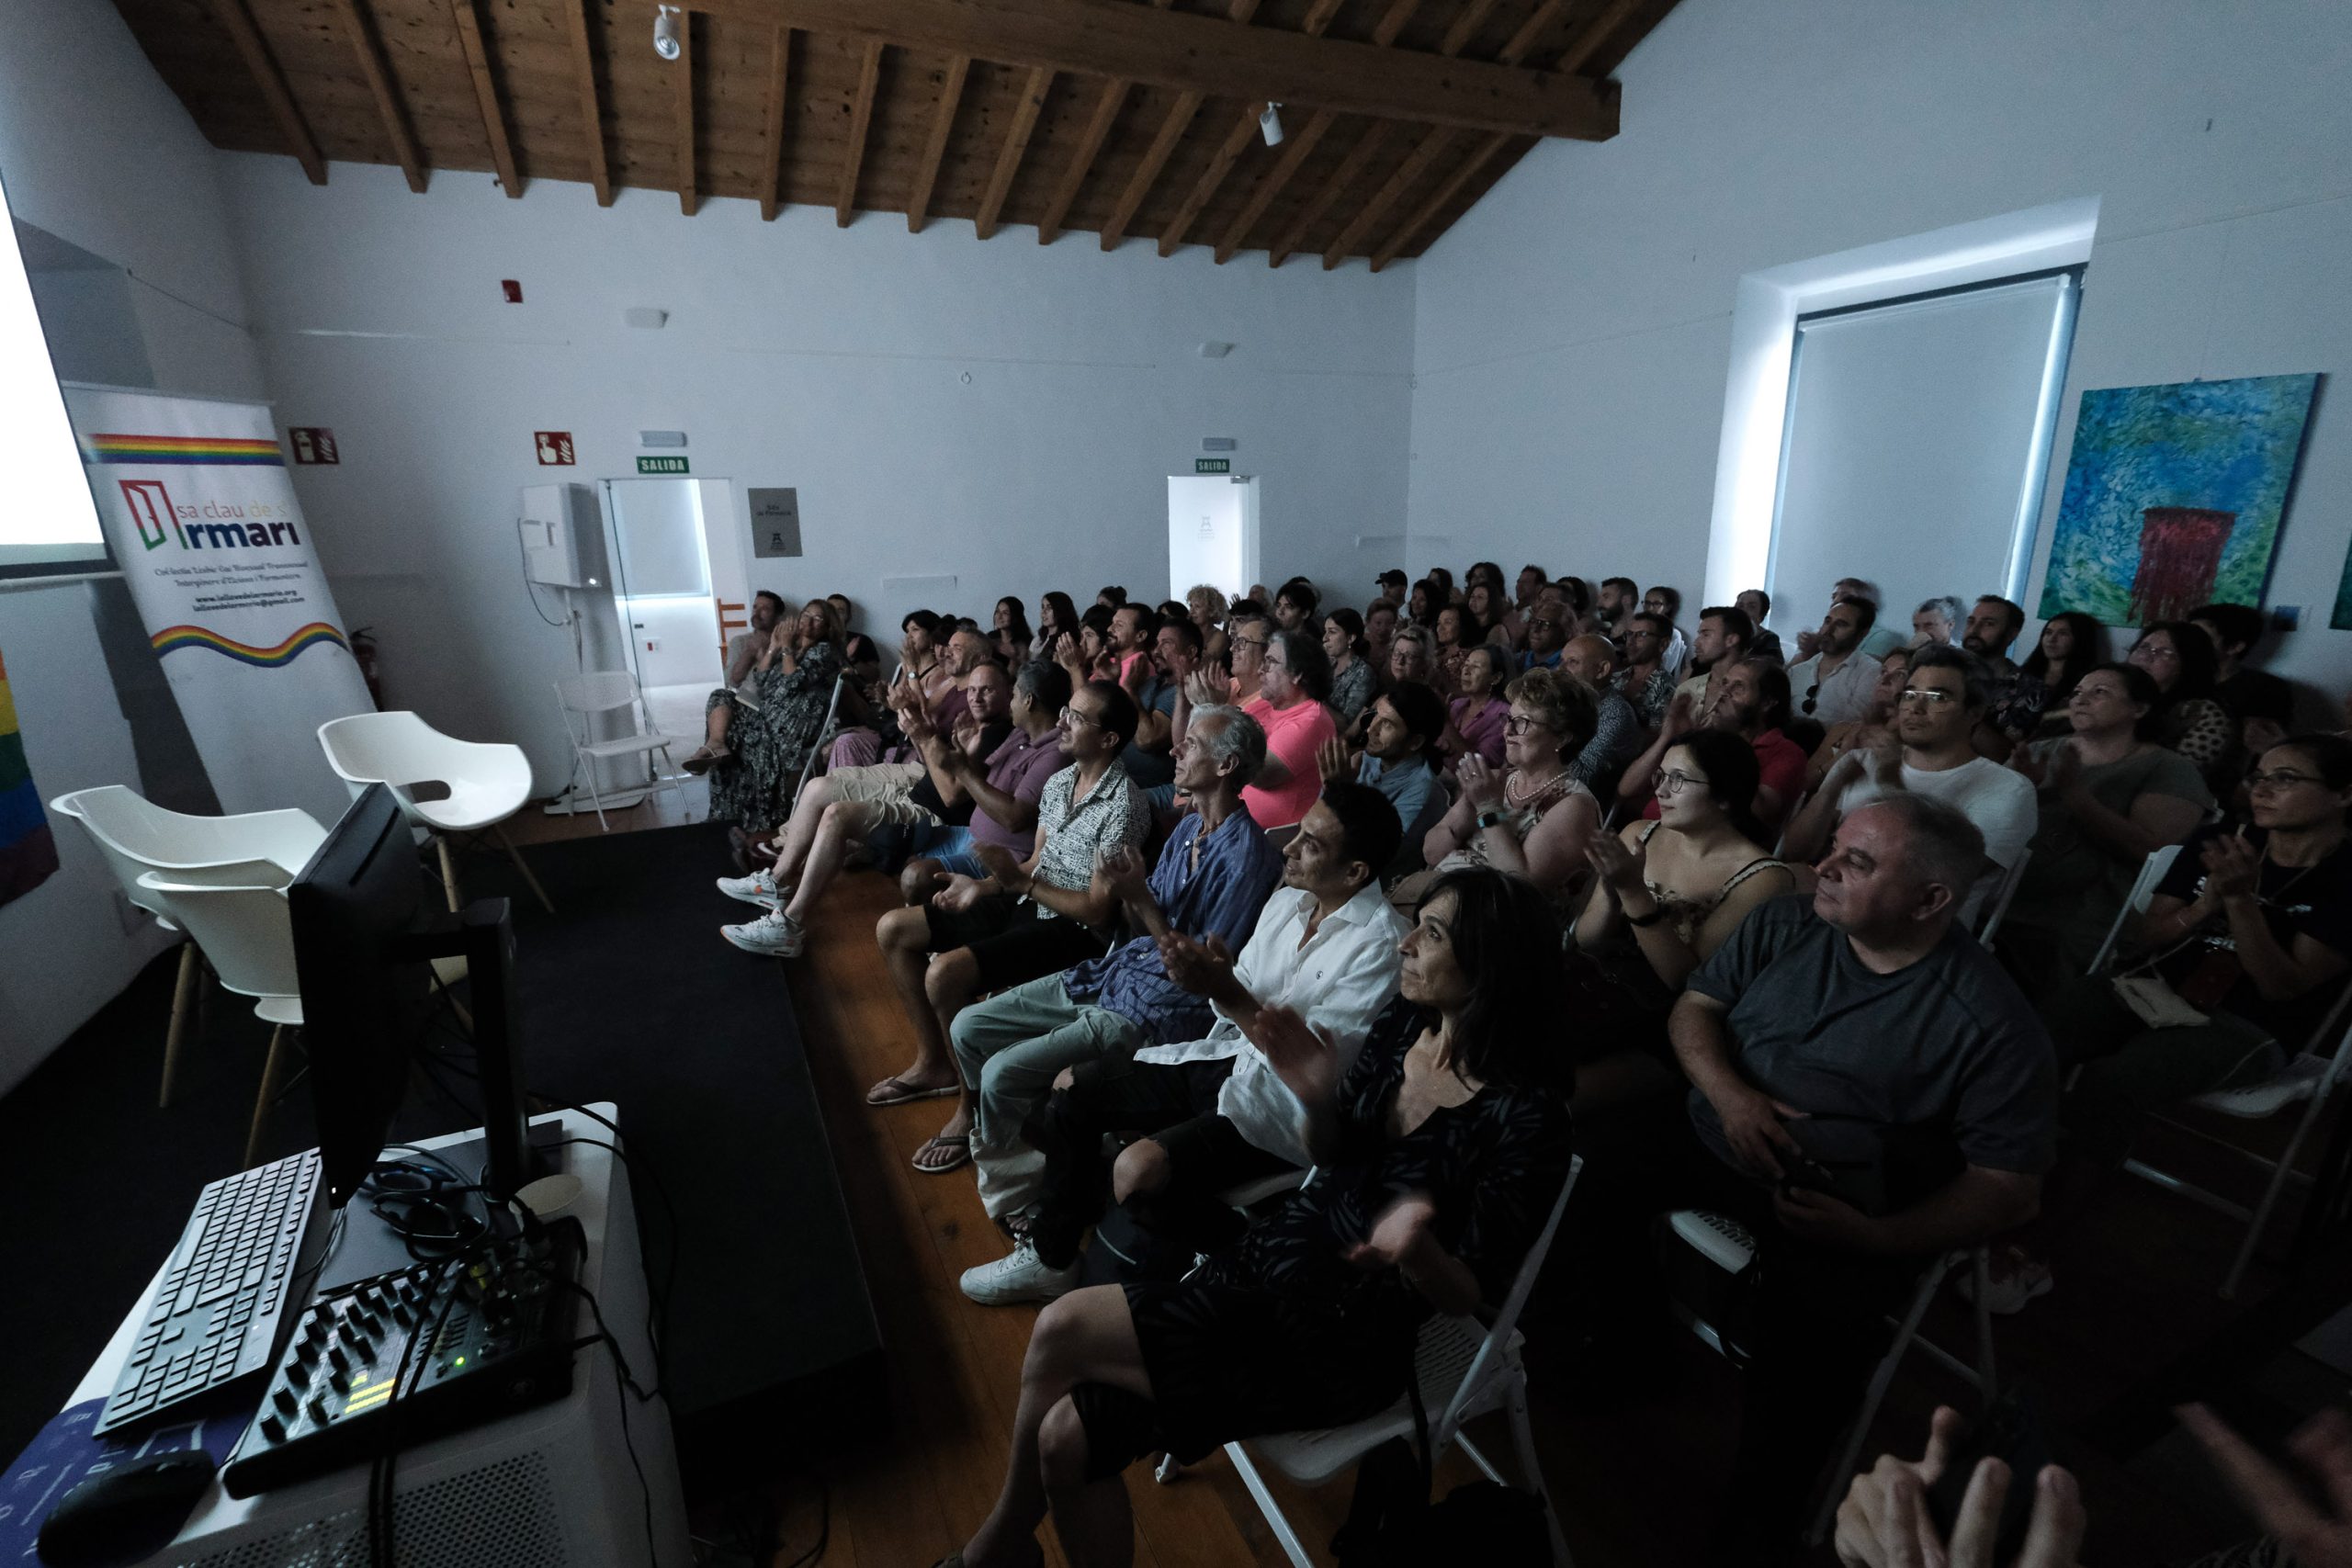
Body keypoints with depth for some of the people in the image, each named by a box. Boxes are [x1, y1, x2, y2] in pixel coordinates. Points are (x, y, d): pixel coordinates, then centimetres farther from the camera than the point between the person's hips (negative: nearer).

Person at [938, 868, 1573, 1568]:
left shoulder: (1526, 1115, -22)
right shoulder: (1404, 1022, -4)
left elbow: (1470, 1293, -13)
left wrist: (1418, 1250, -35)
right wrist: (1317, 1099, -14)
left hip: (1344, 1341, -6)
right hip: (1276, 1251, 6)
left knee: (1061, 1331, -10)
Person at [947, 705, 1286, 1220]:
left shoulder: (1245, 855, -18)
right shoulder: (1189, 827, 9)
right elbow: (1147, 927, 11)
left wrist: (1140, 898, -18)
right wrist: (1125, 891, -10)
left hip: (1160, 1010, -9)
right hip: (1114, 971, 9)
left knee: (1003, 1073, -19)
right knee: (968, 1028, 5)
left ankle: (1012, 1183, 10)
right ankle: (1002, 1139, 26)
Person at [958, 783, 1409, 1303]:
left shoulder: (1379, 945, -20)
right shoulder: (1288, 899, 4)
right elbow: (1242, 1001, 10)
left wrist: (1227, 993, -28)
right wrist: (1208, 975, -13)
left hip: (1284, 1105, -8)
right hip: (1229, 1060, 8)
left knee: (1141, 1169, -29)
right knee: (1072, 1087, 5)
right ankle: (1049, 1256, 20)